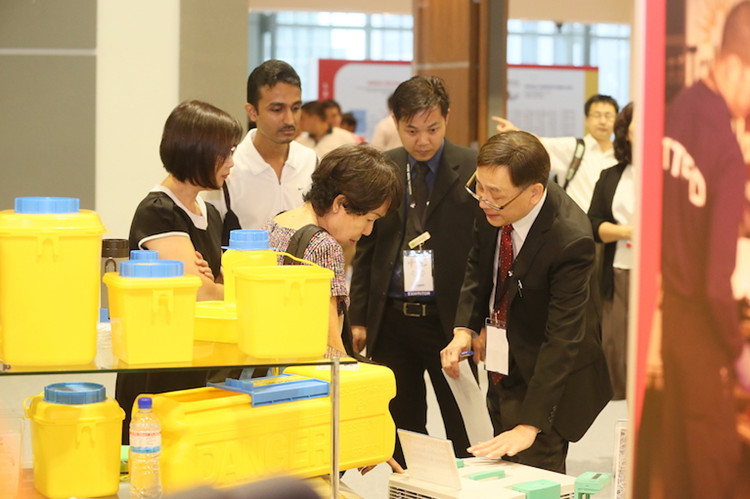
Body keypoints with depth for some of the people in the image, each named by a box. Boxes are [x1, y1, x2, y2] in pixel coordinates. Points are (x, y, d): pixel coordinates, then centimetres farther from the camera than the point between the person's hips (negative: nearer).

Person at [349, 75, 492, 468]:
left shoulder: (473, 169, -4)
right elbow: (365, 249, 11)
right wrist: (359, 317, 7)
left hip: (448, 318, -3)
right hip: (390, 320, 3)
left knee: (464, 434, 2)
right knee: (400, 431, 11)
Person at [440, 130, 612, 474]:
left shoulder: (570, 240, -32)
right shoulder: (492, 210, -12)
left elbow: (562, 339, -30)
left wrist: (529, 425, -32)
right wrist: (465, 328, -7)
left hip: (547, 380, -7)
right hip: (502, 368, 7)